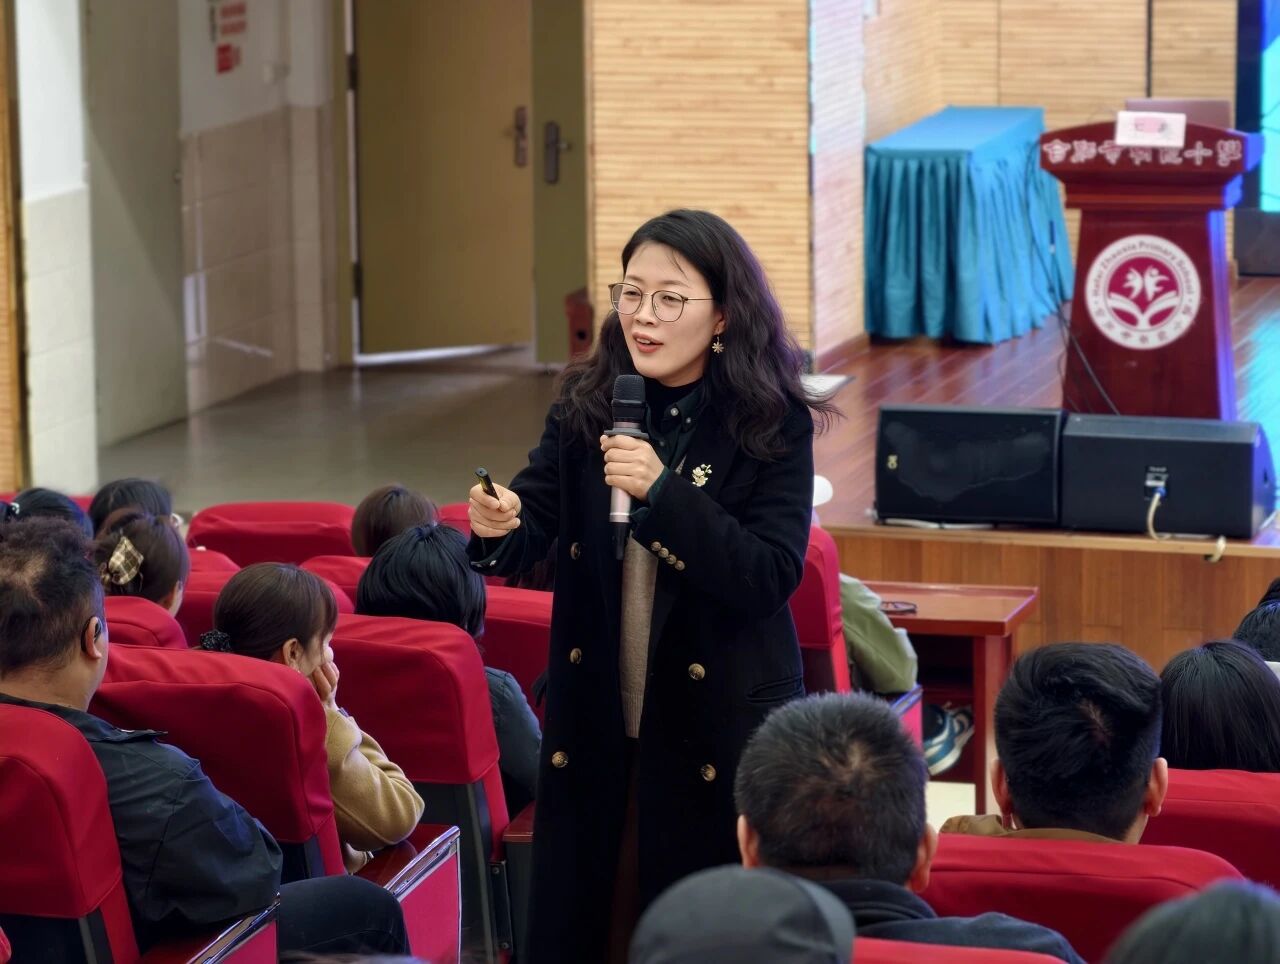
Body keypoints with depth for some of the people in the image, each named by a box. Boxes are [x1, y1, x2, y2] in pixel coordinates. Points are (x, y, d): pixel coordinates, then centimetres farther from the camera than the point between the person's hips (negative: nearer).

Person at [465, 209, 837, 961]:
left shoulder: (773, 425, -10)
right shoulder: (584, 405, 0)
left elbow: (772, 576, -17)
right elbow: (533, 527, -6)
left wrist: (663, 491, -26)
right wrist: (499, 526, -29)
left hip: (720, 726, -3)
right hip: (593, 720, 3)